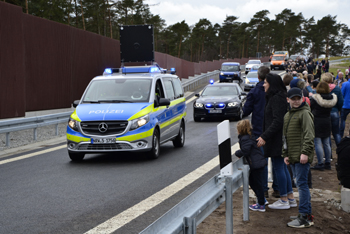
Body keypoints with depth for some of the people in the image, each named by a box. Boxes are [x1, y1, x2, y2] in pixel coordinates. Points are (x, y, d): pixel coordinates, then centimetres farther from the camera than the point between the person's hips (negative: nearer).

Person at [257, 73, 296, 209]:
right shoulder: (276, 97, 14)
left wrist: (264, 137, -25)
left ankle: (284, 201, 6)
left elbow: (277, 121, -24)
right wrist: (265, 136, 19)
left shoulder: (277, 99, -17)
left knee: (278, 168, -2)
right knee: (282, 167, 15)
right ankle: (290, 198, 22)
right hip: (278, 138, 10)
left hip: (277, 140, -10)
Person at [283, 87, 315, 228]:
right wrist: (285, 154, 17)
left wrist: (305, 152, -21)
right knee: (300, 184, 11)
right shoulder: (287, 115, 19)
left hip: (302, 156, -8)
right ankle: (307, 214, 19)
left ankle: (304, 218, -7)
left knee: (302, 184, -9)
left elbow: (309, 135, -14)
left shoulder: (305, 113, -6)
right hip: (292, 157, 8)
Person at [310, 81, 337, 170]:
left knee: (318, 144, -2)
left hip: (317, 122, -6)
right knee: (326, 143, 13)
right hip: (327, 121, 6)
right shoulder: (332, 98, 0)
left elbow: (309, 109, -7)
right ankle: (327, 163, 19)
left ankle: (320, 164, -2)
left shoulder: (315, 98, -15)